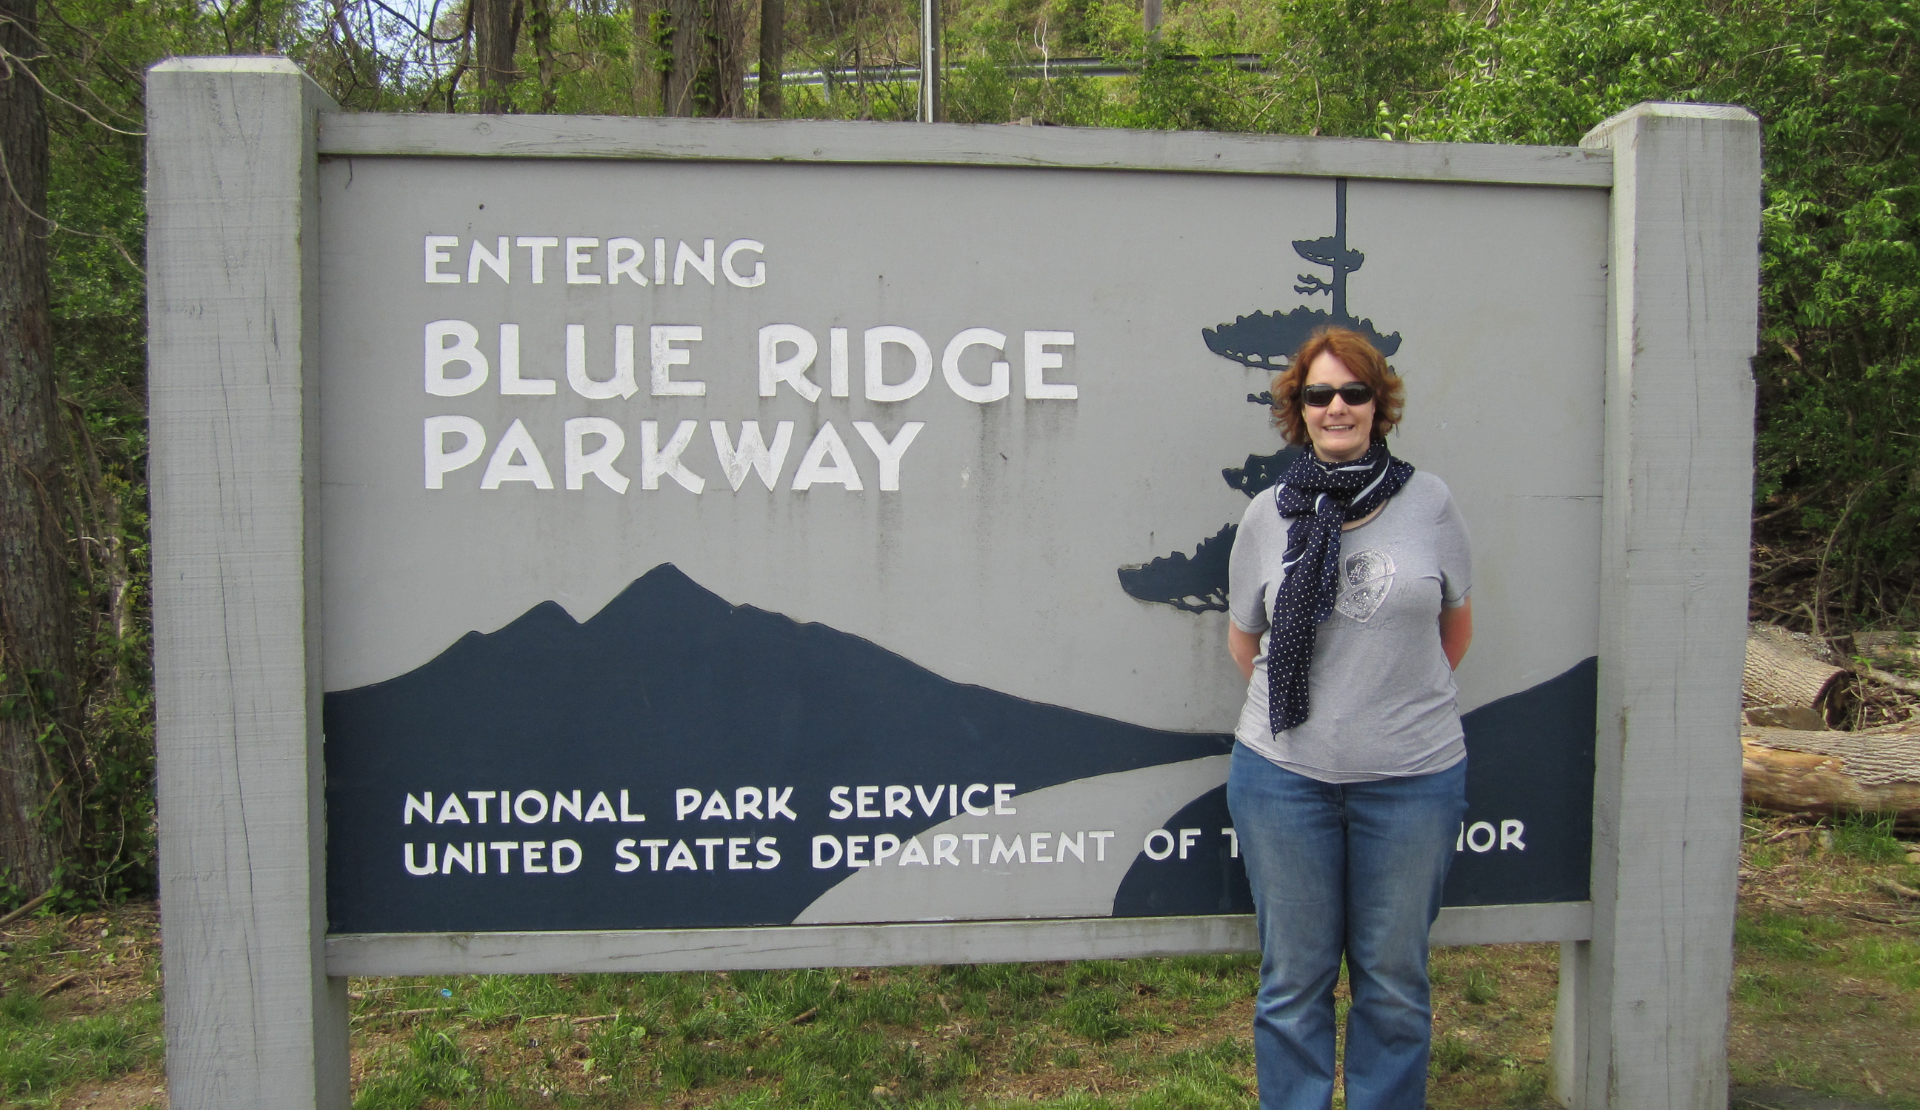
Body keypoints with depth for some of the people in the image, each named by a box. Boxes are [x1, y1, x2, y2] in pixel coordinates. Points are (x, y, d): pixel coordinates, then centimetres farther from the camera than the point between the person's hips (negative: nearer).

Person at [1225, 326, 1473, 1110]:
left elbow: (1455, 624, 11)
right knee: (1293, 977, 10)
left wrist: (1406, 703, 11)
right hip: (1284, 778, 1)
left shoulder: (1429, 502, -1)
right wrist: (1298, 704, 6)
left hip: (1412, 778, 0)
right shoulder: (1267, 515, 1)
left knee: (1394, 977, 11)